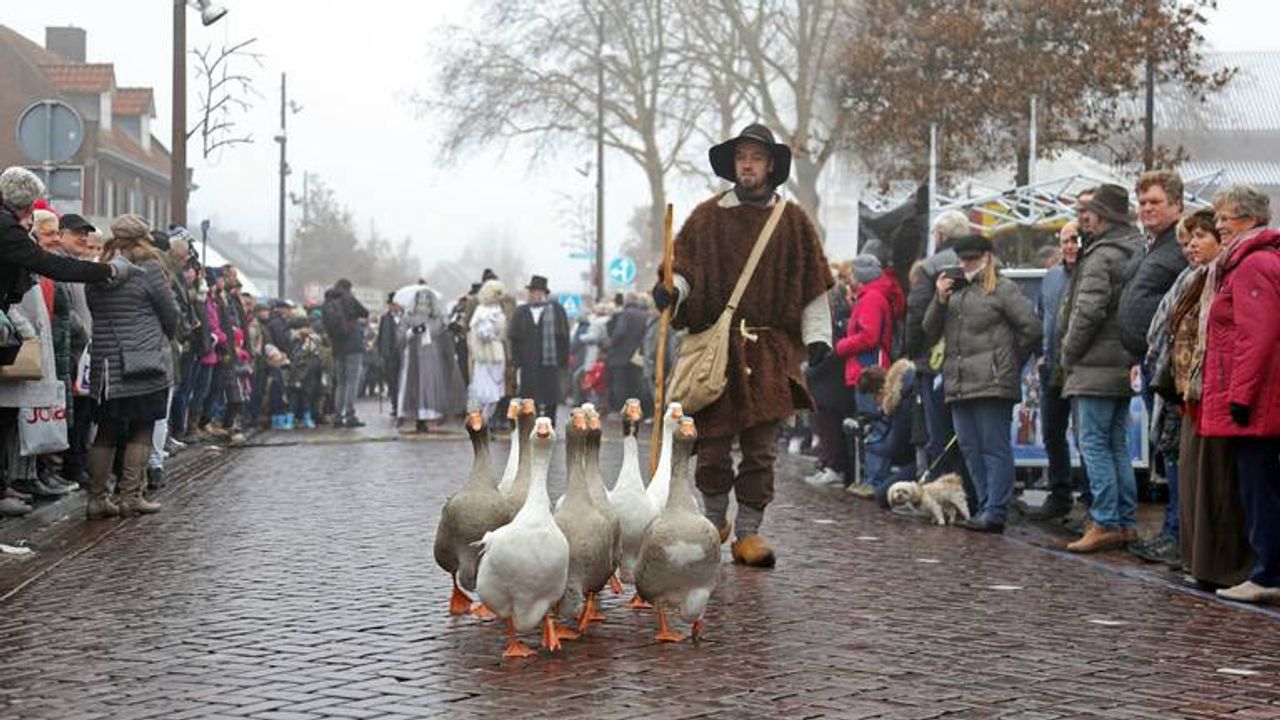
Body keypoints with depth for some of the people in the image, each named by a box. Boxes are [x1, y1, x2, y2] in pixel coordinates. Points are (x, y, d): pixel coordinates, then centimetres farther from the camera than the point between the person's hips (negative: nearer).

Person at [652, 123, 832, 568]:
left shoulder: (793, 222, 10)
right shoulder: (707, 217, 10)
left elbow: (813, 286, 9)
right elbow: (683, 267, 10)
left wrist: (817, 336, 0)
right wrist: (671, 289, -12)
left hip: (769, 350, 0)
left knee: (760, 446, -1)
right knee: (712, 440, 1)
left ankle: (748, 532, 7)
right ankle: (714, 519, 22)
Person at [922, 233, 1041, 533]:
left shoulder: (1002, 289, -1)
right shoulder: (955, 291, 19)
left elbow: (1031, 328, -7)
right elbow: (930, 334, 14)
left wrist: (1009, 360, 1)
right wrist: (940, 299, 1)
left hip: (992, 383, -7)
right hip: (959, 384, 7)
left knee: (994, 448, -6)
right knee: (970, 449, 9)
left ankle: (995, 514, -5)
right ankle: (986, 508, 16)